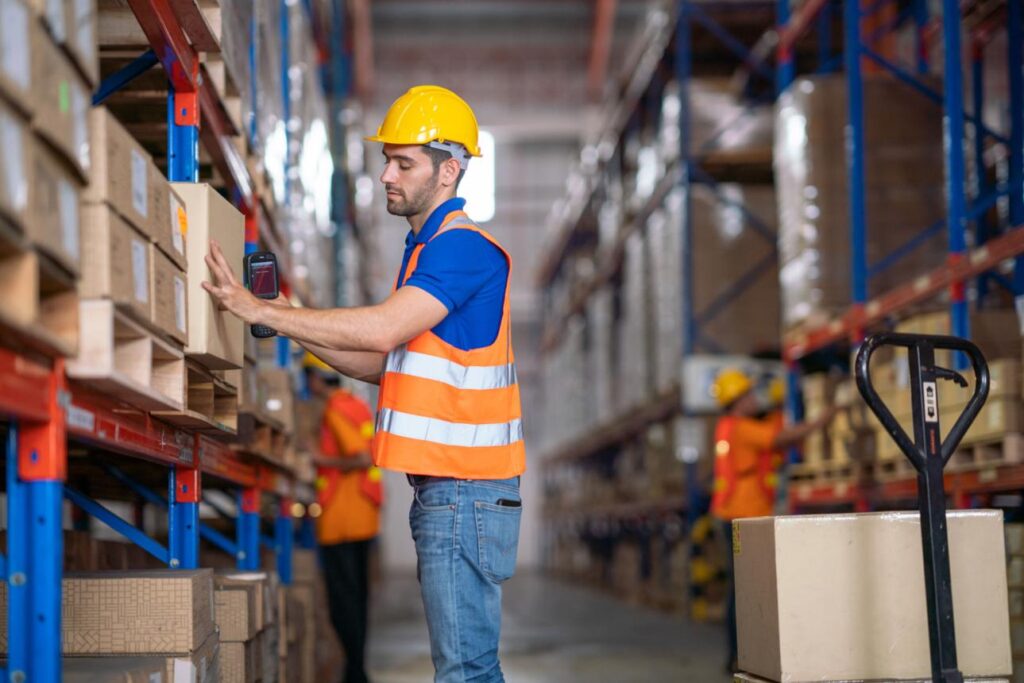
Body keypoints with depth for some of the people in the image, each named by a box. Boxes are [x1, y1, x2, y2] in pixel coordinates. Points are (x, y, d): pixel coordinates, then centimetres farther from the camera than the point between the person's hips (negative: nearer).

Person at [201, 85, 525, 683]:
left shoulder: (463, 247, -14)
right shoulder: (426, 248, 19)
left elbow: (382, 330, -25)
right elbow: (378, 365, 18)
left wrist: (261, 310, -21)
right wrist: (297, 325, 4)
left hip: (467, 491, -10)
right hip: (439, 488, 10)